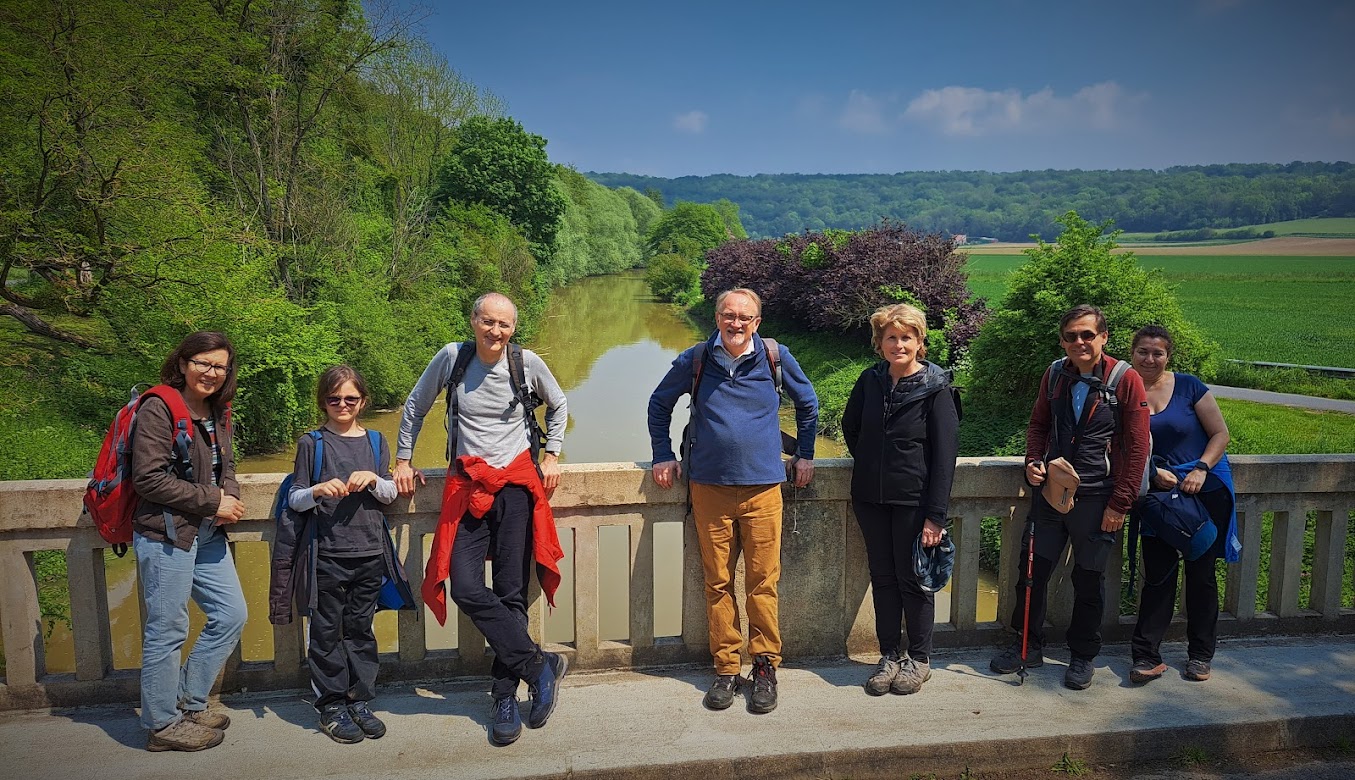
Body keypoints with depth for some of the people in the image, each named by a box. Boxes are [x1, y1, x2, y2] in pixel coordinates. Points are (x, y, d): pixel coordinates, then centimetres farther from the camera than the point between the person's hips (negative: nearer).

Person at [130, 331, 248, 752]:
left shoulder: (218, 413, 11)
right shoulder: (158, 410, -13)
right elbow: (148, 478, -18)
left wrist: (230, 496, -3)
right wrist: (212, 500, -16)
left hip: (207, 533, 8)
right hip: (166, 533, -8)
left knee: (231, 615, 12)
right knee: (167, 631, 1)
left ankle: (189, 702, 27)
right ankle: (162, 724, 17)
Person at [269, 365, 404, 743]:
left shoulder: (375, 441, 10)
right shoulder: (311, 443, 2)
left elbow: (391, 493, 9)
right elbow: (294, 500, 2)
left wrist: (373, 480, -11)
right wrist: (317, 491, -19)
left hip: (369, 552, 3)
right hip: (325, 553, -2)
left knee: (361, 628, 10)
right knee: (327, 632, 4)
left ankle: (360, 701, 21)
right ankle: (331, 706, 16)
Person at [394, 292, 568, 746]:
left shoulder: (528, 363, -2)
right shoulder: (451, 357, -1)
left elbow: (558, 405, 17)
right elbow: (415, 406, 13)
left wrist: (551, 456, 10)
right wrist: (403, 460, 12)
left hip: (517, 483, -1)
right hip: (467, 484, 1)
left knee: (511, 593, -1)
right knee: (466, 588, -13)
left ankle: (506, 697, 11)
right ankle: (539, 665, 0)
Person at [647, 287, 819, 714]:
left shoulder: (777, 358, 1)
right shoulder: (695, 360, 1)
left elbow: (807, 403, 18)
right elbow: (659, 404, 17)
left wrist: (805, 454, 16)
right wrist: (663, 455, 11)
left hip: (763, 487, -1)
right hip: (709, 487, 1)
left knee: (763, 582, 1)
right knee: (718, 583, 6)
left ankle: (766, 665, 15)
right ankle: (726, 668, 16)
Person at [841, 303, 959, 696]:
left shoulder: (935, 387, -10)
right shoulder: (869, 381, 2)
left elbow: (945, 454, -12)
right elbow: (850, 426, 19)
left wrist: (936, 515, -16)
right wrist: (869, 464, 12)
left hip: (913, 499, -4)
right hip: (871, 498, 4)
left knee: (913, 579, 6)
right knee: (882, 578, 12)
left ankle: (919, 659, 23)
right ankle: (890, 656, 25)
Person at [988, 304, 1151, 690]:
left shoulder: (1126, 380, -9)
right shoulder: (1055, 375, 4)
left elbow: (1137, 448, -8)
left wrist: (1119, 504, -11)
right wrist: (1032, 462, -1)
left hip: (1096, 499, -4)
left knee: (1089, 580, 9)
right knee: (1032, 570, 9)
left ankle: (1083, 656, 28)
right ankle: (1029, 645, 27)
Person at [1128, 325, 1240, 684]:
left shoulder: (1188, 386, -5)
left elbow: (1220, 433, -3)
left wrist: (1201, 469, -16)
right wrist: (1152, 472, -16)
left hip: (1206, 491, 0)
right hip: (1158, 494, 1)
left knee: (1200, 572, 9)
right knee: (1158, 573, -2)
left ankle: (1201, 653, 24)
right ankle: (1147, 656, 4)